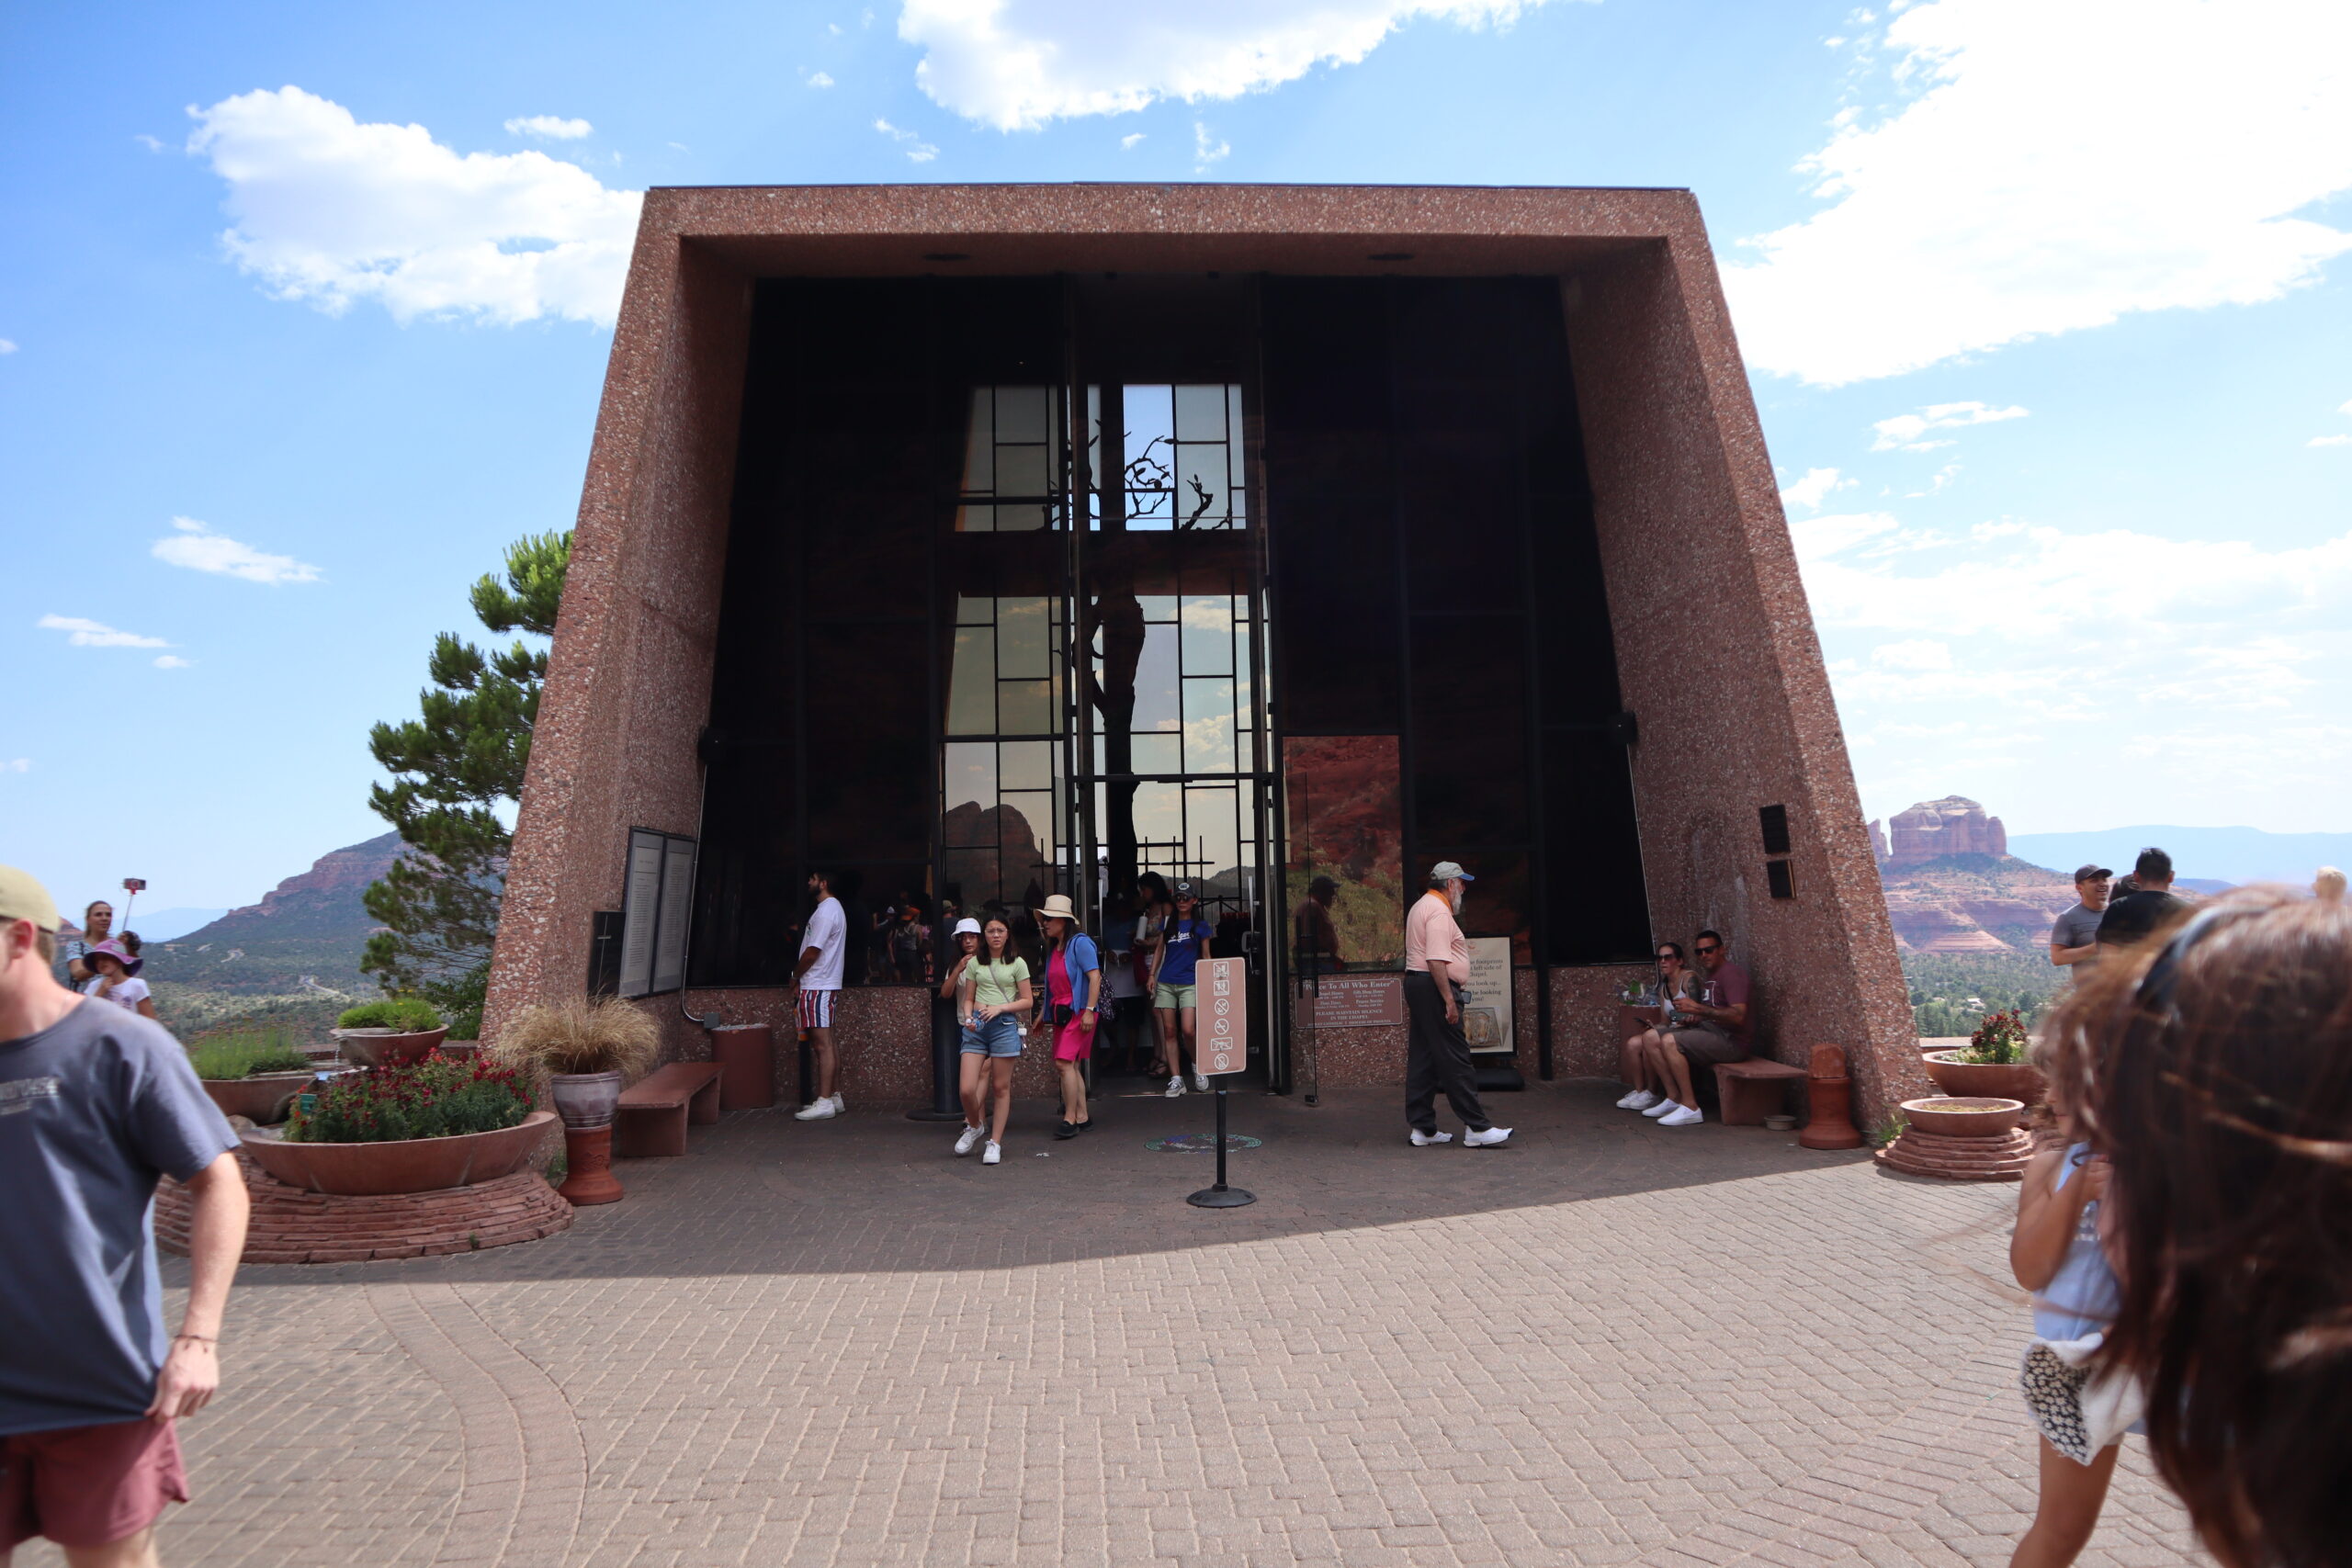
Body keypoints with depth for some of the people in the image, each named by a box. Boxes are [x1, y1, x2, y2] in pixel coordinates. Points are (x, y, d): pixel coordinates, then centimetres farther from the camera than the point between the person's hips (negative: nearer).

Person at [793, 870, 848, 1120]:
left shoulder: (826, 911, -15)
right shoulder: (834, 907, 18)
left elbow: (813, 951, -17)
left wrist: (795, 975, -5)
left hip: (817, 986, -11)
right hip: (826, 984, 11)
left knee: (823, 1044, -10)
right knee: (826, 1043, 13)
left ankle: (825, 1102, -10)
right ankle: (835, 1097, 17)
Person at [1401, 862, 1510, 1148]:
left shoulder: (1420, 907, 20)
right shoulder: (1440, 912, -14)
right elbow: (1436, 961, -22)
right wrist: (1449, 1000, -23)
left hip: (1415, 983, 11)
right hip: (1434, 987, -11)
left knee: (1422, 1059, 10)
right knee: (1454, 1059, -8)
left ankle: (1422, 1128, 13)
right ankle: (1476, 1127, -4)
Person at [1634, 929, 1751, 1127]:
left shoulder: (1731, 973, -10)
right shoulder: (1707, 975, 20)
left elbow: (1738, 1016, -23)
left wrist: (1698, 1009, -26)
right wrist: (1692, 1019, 3)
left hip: (1729, 1041, -9)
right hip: (1706, 1031, 9)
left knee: (1670, 1041, -28)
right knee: (1650, 1037, -1)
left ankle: (1690, 1107, -23)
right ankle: (1674, 1098, -2)